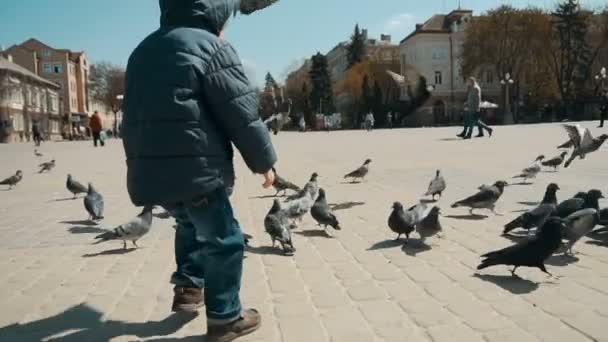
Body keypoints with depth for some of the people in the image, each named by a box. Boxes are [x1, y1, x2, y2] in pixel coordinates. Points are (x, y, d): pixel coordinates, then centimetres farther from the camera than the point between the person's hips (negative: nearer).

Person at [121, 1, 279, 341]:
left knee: (191, 224, 31)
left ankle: (187, 286, 32)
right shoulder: (211, 47, -8)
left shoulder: (143, 51, 18)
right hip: (196, 170, -8)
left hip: (150, 171, 8)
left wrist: (140, 163, 28)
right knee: (224, 241, 6)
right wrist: (265, 160, 1)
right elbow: (243, 113, -10)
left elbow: (132, 118, 21)